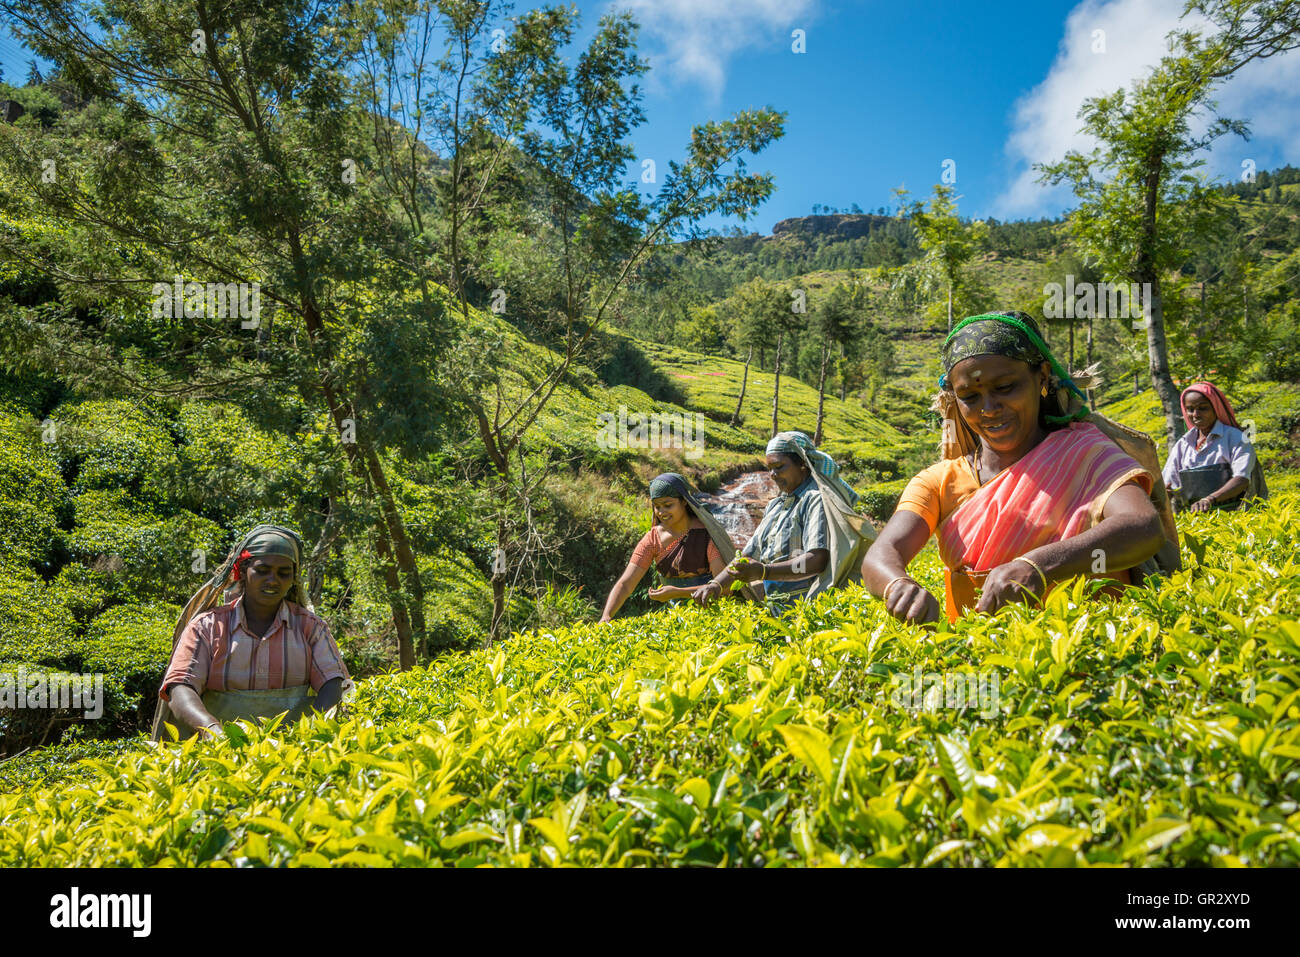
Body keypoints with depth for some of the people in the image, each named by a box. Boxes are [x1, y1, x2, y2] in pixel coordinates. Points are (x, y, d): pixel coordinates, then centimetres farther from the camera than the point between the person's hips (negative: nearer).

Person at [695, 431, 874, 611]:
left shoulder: (816, 498, -5)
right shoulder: (775, 506, 21)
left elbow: (817, 561, -17)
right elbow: (748, 556, 20)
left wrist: (764, 572, -26)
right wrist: (716, 584, 2)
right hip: (775, 607, 8)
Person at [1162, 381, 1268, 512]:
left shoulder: (1235, 437, 3)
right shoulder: (1181, 445, 16)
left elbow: (1242, 479, -10)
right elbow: (1168, 484, 13)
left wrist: (1210, 499, -27)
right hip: (1195, 516, 4)